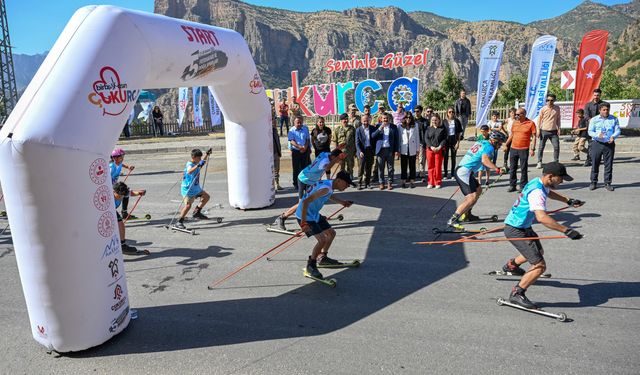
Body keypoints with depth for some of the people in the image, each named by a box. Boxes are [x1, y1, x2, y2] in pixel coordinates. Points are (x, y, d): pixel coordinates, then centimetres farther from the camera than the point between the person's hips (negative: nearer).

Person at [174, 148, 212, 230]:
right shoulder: (189, 164, -21)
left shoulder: (196, 163, 6)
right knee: (188, 205, -18)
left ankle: (197, 212, 25)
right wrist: (198, 165, -54)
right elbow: (189, 171, -45)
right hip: (187, 189, -9)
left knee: (206, 196, 14)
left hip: (196, 188, 10)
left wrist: (207, 154, 24)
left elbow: (203, 161, 30)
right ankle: (179, 222, -11)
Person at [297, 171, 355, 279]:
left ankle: (322, 258, 35)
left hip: (314, 214, 10)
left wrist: (342, 202, 29)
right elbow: (306, 201, -35)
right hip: (305, 216, -10)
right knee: (322, 239, -18)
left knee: (331, 233, 18)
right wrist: (303, 223, -36)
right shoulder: (325, 188, -27)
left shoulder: (329, 185, 3)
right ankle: (310, 266, -1)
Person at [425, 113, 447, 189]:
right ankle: (431, 182, 12)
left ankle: (438, 182, 10)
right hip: (430, 149, 2)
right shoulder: (429, 129, 10)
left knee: (438, 166, 0)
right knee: (430, 166, 5)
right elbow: (426, 138, 3)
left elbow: (444, 139, -1)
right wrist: (431, 147, -10)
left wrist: (439, 147, -13)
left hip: (439, 150, -2)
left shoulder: (442, 129, 3)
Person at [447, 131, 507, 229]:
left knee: (478, 189, 24)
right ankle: (452, 220, -24)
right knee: (472, 197, -17)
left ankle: (467, 214, 27)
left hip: (461, 169, 10)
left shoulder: (480, 142, 19)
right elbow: (485, 160, -25)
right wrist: (497, 169, -29)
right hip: (465, 172, -10)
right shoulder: (489, 147, -7)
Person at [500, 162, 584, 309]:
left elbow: (549, 193, 29)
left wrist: (568, 201, 21)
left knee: (539, 251, 33)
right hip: (515, 231, -11)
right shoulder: (536, 191, -28)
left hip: (523, 227, 11)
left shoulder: (539, 183, 3)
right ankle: (517, 294, -5)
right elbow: (542, 217, -43)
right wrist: (566, 230, -43)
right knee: (540, 266, -14)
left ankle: (511, 265, 54)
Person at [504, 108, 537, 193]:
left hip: (524, 150, -5)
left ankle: (523, 186, 11)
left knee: (523, 169, 3)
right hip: (513, 149, 5)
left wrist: (532, 149, -12)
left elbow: (534, 137, -5)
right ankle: (512, 185, 17)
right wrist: (506, 145, 18)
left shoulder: (531, 123, -5)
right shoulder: (515, 123, 9)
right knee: (512, 168, 8)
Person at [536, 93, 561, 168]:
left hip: (553, 131, 2)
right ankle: (539, 162, 10)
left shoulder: (557, 108, 5)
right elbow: (539, 119, 2)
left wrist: (558, 128, 6)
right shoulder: (543, 109, -3)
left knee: (556, 147, -2)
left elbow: (558, 119, 13)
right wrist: (538, 130, -4)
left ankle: (556, 162, 11)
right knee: (541, 147, 1)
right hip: (544, 131, -2)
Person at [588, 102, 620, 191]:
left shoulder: (614, 119, 8)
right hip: (597, 144, -1)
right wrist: (598, 135, -23)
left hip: (609, 144, 1)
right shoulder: (594, 120, 4)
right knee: (595, 164, 3)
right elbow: (590, 131, -2)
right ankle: (593, 182, 12)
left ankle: (607, 183, 12)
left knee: (609, 164, 3)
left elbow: (618, 130, 3)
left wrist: (613, 136, -18)